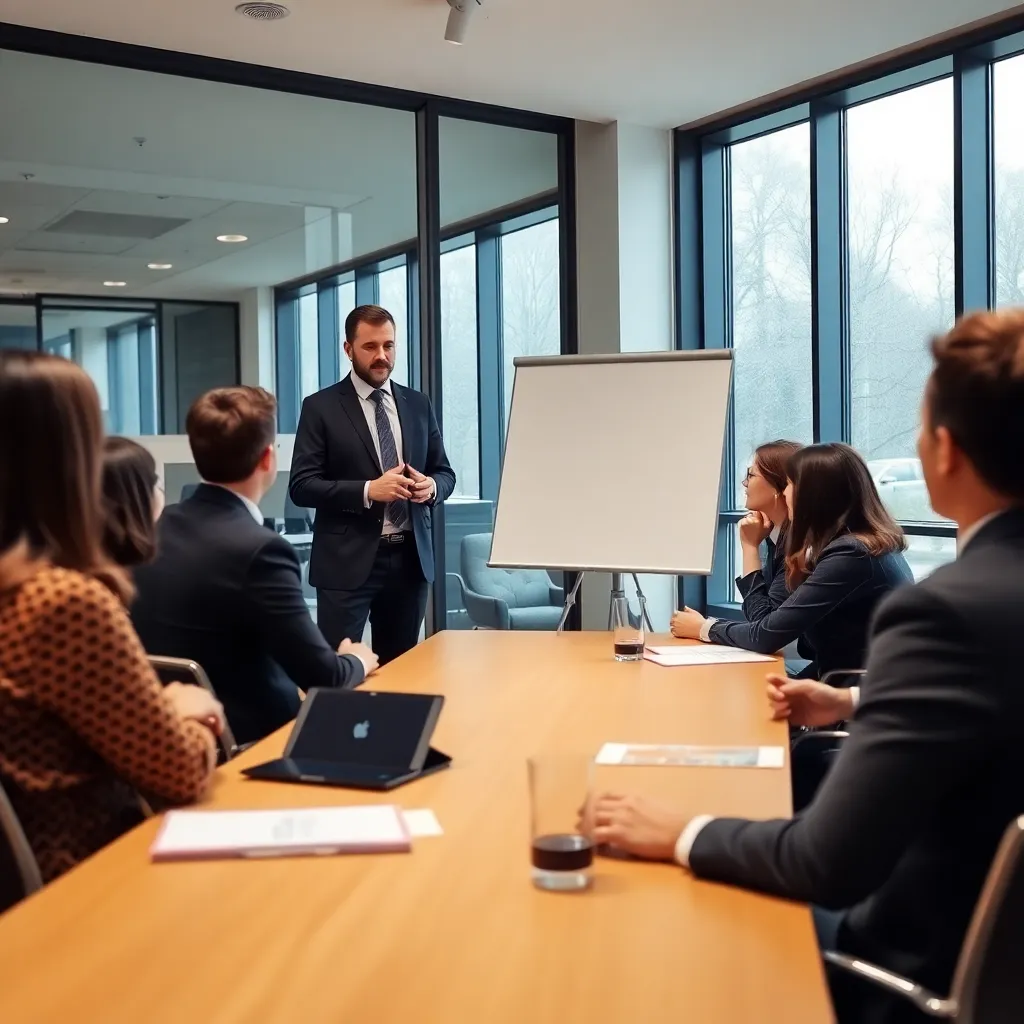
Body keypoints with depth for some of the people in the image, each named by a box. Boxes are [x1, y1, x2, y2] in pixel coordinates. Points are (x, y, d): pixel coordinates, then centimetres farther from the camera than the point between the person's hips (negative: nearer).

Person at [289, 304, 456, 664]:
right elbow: (302, 486, -8)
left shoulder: (418, 404, 11)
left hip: (411, 558, 4)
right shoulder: (321, 407, -2)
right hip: (348, 561, -4)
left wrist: (431, 485, -8)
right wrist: (367, 490, -20)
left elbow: (445, 472, 16)